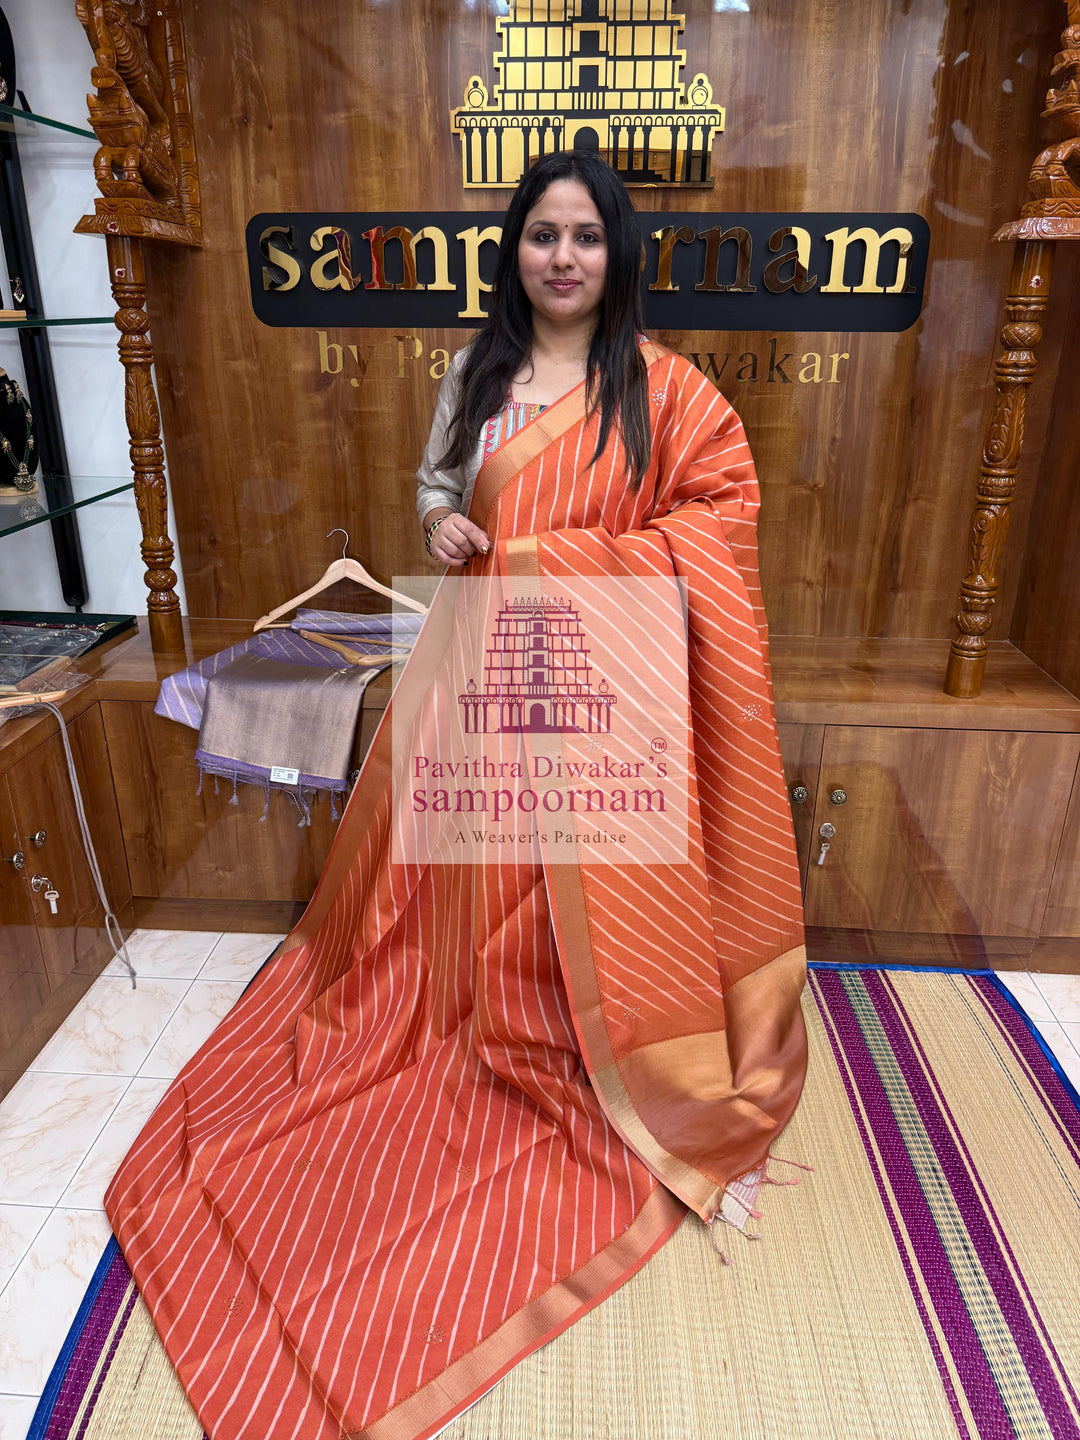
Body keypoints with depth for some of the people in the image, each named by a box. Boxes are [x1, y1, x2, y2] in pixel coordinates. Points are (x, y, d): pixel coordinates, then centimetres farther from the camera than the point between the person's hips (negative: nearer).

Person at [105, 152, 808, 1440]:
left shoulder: (658, 387, -5)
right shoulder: (476, 371, 8)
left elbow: (724, 506, -5)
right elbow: (436, 476, 19)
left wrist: (598, 564, -15)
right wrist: (440, 523, -4)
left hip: (597, 669, -4)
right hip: (484, 653, 4)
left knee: (587, 876, 7)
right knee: (472, 853, 16)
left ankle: (582, 1048, 31)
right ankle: (481, 1020, 40)